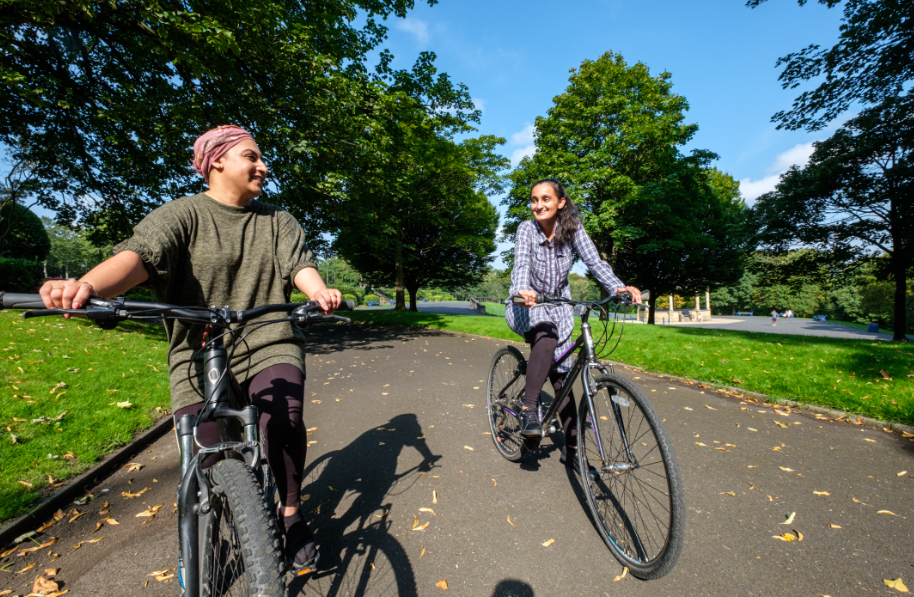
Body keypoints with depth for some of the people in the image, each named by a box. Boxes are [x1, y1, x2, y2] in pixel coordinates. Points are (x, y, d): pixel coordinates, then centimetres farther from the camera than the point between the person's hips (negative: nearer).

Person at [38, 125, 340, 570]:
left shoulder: (278, 221, 12)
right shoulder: (182, 215, 2)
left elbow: (298, 263, -2)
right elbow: (140, 253, -15)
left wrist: (318, 290, -25)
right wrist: (87, 285, -36)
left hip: (270, 346, 1)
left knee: (282, 420, -25)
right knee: (206, 459, -6)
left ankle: (291, 514, 3)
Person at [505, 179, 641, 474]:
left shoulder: (572, 228, -6)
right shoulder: (526, 229, -11)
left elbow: (594, 261, -16)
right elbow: (521, 263, -27)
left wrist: (619, 287, -34)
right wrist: (523, 291, -49)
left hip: (559, 308, 3)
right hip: (526, 307, -2)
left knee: (562, 376, 2)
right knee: (547, 333, -37)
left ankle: (571, 448, 16)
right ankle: (528, 410, -27)